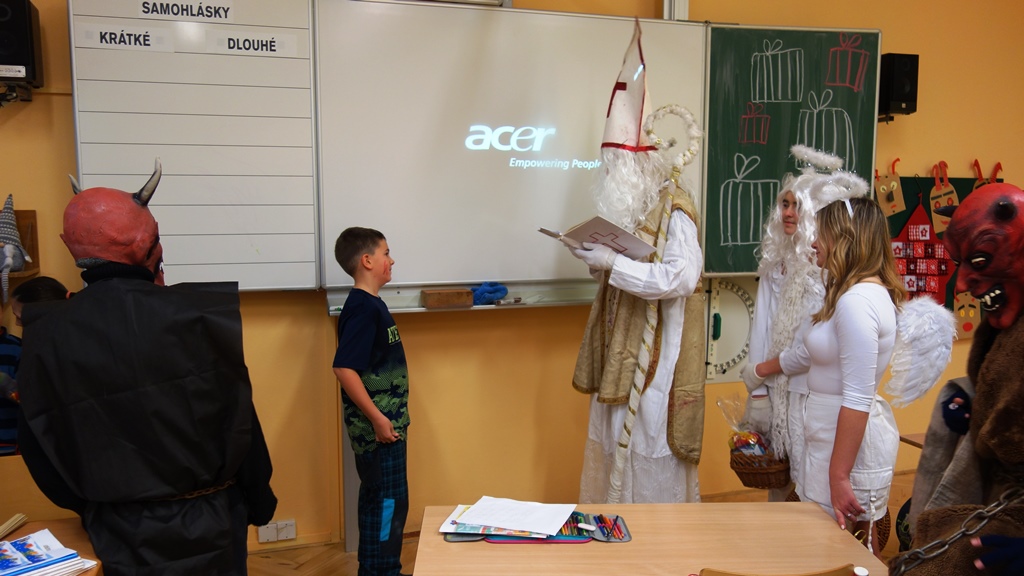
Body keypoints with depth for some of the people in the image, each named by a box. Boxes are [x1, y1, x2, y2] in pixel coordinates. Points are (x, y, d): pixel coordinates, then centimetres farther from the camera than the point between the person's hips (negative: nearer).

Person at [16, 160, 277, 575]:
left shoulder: (46, 335, -10)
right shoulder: (194, 315, -19)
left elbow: (41, 445, 0)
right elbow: (238, 420, -12)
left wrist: (90, 508, 16)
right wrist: (258, 502, 2)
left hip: (118, 531, 2)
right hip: (205, 521, -2)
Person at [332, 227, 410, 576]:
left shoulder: (371, 304, 10)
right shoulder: (363, 308, -19)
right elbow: (344, 368, -26)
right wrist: (378, 418, -22)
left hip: (385, 422, 10)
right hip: (377, 427, -10)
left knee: (377, 500, 18)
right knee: (389, 501, 0)